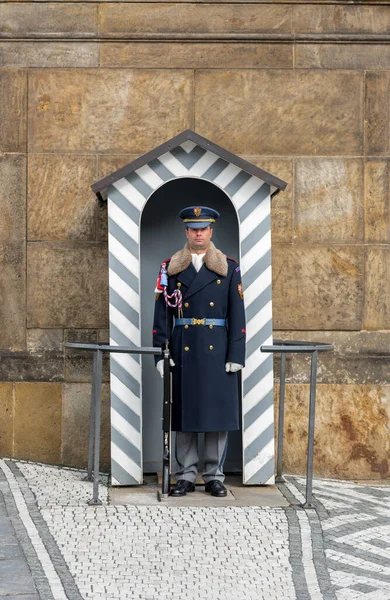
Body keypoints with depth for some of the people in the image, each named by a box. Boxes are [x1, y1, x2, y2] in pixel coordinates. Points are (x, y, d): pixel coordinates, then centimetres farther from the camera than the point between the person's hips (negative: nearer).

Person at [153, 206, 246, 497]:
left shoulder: (229, 268, 6)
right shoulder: (170, 268, 8)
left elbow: (237, 315, 2)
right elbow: (162, 313, 4)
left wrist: (236, 354, -6)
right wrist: (160, 353, -3)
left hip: (217, 350, -1)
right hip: (182, 349, 1)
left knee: (218, 411, 1)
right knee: (184, 411, 3)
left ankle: (215, 476, 11)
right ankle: (186, 475, 11)